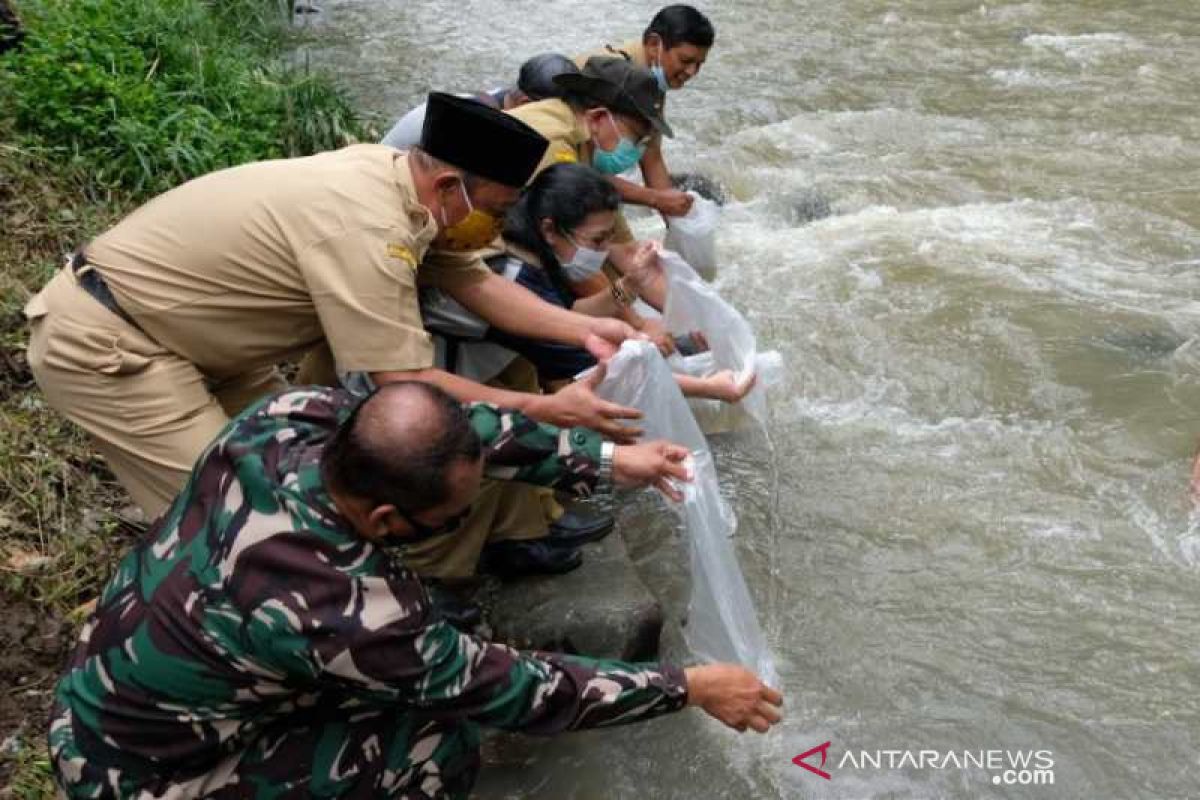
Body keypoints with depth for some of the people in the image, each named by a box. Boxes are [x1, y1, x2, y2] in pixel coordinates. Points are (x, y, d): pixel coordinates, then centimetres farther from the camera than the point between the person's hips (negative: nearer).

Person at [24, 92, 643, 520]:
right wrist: (549, 410, -23)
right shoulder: (366, 228, -32)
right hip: (101, 343, -9)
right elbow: (406, 387, -30)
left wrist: (585, 329, -7)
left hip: (178, 328, 9)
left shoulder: (395, 175, -5)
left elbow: (477, 283, 2)